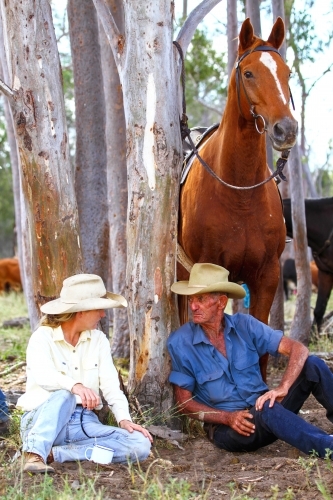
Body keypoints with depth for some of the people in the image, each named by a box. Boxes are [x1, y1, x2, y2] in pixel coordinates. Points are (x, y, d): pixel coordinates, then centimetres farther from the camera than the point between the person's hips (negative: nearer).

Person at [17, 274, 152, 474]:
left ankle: (55, 453, -22)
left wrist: (124, 419, -19)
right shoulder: (42, 338, -7)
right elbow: (42, 374, -28)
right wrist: (75, 386, -48)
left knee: (140, 445, -20)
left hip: (84, 422, 5)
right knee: (64, 396, -37)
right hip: (43, 422, -5)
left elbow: (111, 384, -1)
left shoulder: (98, 340, 10)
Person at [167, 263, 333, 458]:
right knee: (266, 411, -37)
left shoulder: (244, 325, -2)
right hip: (225, 428, -4)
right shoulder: (180, 343, -8)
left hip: (266, 411, 4)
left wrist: (282, 389, -24)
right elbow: (184, 401, -4)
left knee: (313, 365, -16)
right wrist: (227, 417, -18)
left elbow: (299, 350, -6)